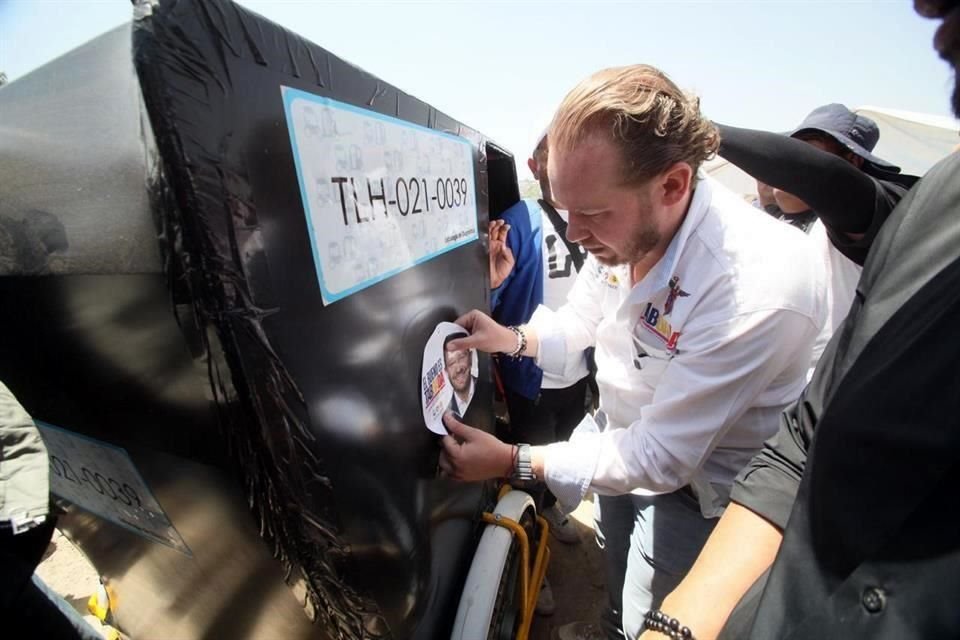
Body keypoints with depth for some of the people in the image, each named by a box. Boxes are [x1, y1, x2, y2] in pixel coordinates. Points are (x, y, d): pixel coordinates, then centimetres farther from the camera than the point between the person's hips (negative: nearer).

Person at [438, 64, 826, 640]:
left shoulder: (758, 289, -37)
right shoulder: (626, 226, -16)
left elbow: (659, 458, -30)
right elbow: (581, 319, 1)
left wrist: (513, 461, -27)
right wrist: (514, 339, -17)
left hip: (689, 483, -6)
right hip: (623, 439, 7)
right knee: (617, 577, 33)